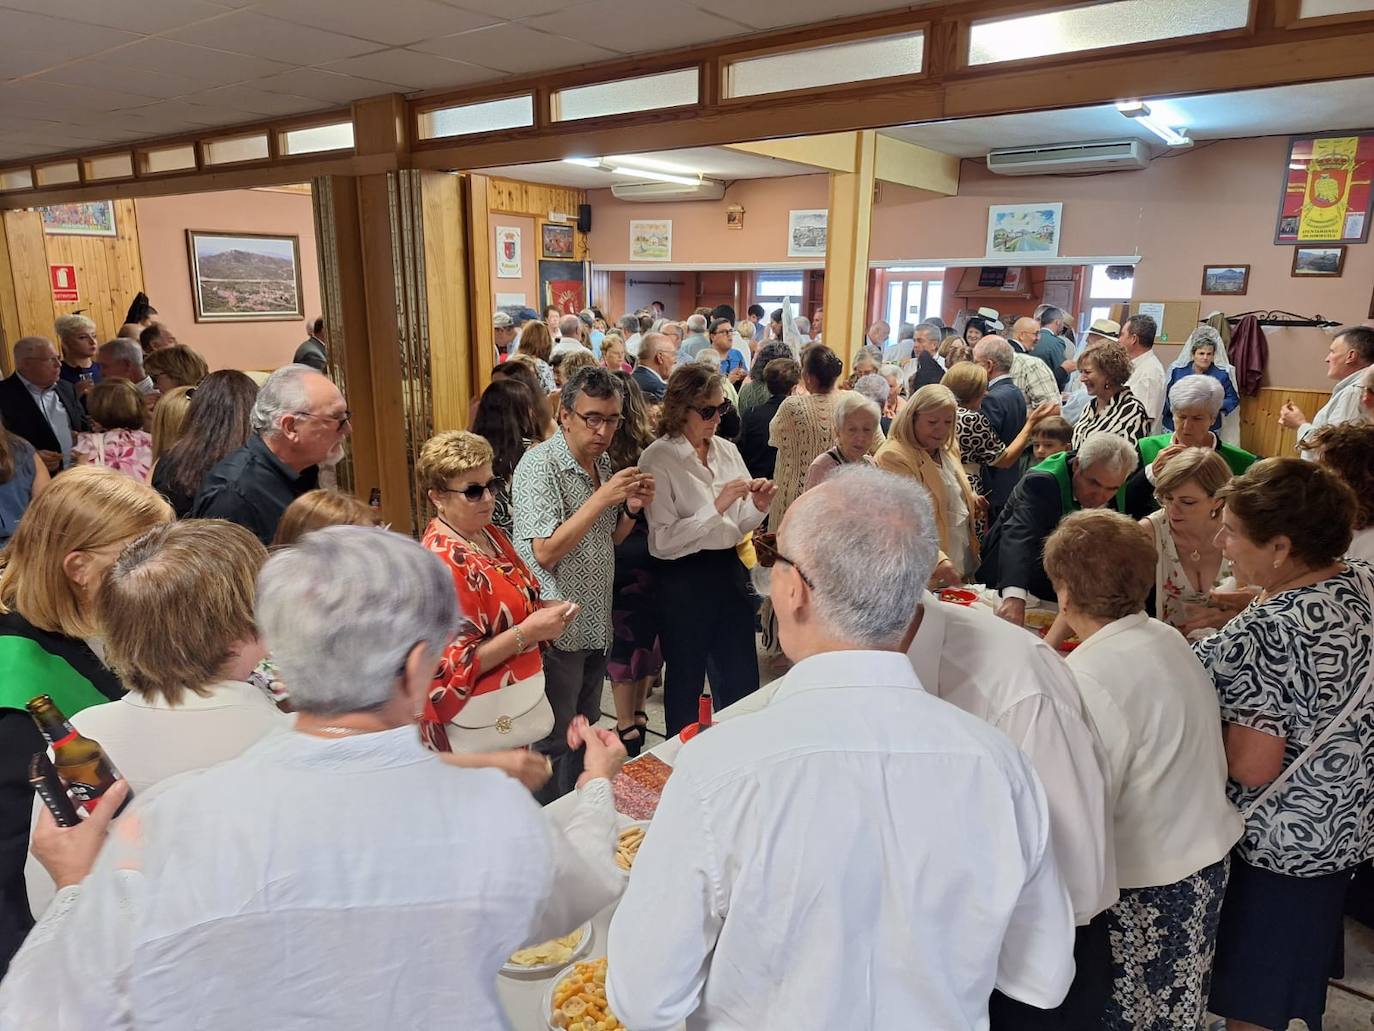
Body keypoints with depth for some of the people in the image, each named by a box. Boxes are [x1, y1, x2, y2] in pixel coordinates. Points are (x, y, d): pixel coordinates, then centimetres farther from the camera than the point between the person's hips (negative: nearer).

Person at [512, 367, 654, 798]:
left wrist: (631, 509, -3)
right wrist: (602, 498, -25)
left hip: (595, 625, 8)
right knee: (555, 745, 5)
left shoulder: (603, 463, 9)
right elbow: (545, 552, -22)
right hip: (557, 631, -8)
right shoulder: (540, 465, -16)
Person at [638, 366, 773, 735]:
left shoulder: (727, 450, 6)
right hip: (685, 579, -5)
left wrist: (758, 506, -6)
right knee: (686, 682, 12)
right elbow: (663, 541, -18)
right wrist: (716, 507, -22)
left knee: (743, 681, 14)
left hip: (730, 570, 5)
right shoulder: (657, 459, -11)